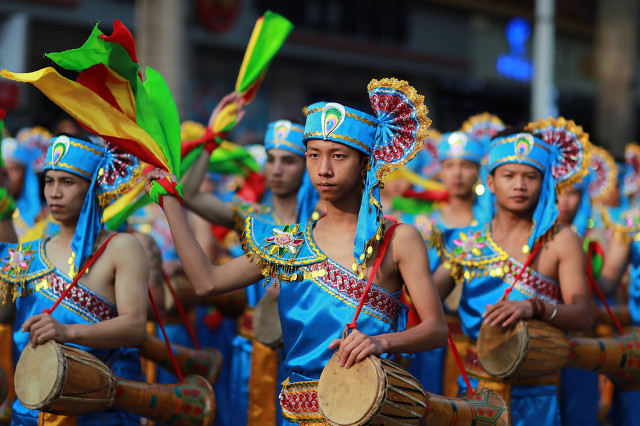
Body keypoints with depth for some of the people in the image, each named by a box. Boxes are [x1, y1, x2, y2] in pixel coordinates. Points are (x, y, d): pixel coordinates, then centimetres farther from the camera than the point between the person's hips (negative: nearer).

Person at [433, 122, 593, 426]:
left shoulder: (560, 242, -3)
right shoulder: (466, 243, 5)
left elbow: (583, 316, -14)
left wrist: (534, 307, -31)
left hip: (534, 392, -2)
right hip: (473, 385, 2)